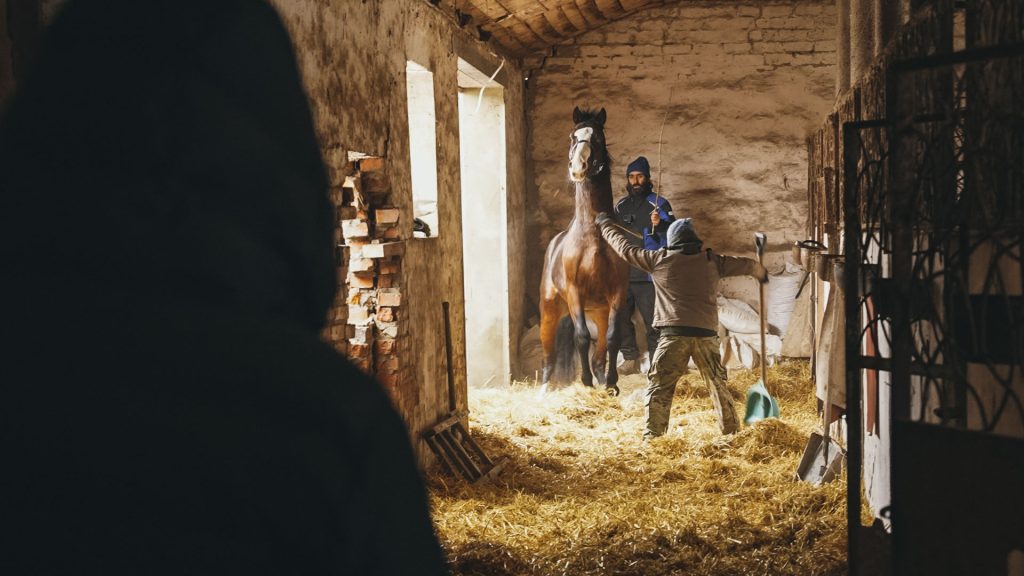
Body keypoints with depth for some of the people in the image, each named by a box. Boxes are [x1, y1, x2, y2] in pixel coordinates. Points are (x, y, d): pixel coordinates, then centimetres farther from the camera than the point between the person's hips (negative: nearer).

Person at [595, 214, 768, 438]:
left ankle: (653, 435, -10)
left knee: (658, 387, 0)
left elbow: (625, 248, 15)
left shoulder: (659, 260, 6)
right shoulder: (712, 261, 11)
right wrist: (761, 272, 46)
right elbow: (746, 265, 23)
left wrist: (605, 225, 31)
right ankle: (731, 430, 23)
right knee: (718, 384, 17)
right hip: (706, 333, 3)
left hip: (673, 334, -2)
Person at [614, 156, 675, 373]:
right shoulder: (620, 206, 14)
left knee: (652, 322, -7)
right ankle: (631, 356, 24)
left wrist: (659, 224, -30)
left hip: (648, 275, -6)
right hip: (622, 275, 6)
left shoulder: (659, 204, -2)